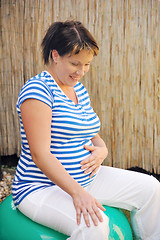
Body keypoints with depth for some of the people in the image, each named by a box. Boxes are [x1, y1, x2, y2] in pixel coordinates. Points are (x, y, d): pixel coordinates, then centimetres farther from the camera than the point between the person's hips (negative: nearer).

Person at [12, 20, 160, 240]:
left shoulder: (79, 89, 10)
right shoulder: (38, 90, -17)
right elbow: (40, 154, -23)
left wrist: (102, 149, -5)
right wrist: (77, 193, -29)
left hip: (86, 179, 9)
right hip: (42, 187, -8)